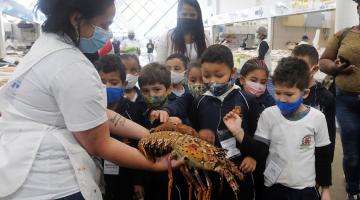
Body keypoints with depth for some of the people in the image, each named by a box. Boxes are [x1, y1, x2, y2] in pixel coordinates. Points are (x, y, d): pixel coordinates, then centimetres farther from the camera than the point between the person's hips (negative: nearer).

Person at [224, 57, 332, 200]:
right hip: (274, 188, 0)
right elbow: (260, 153, -11)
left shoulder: (317, 118, -8)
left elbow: (323, 156, 2)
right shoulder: (268, 114, -9)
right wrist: (238, 132, -24)